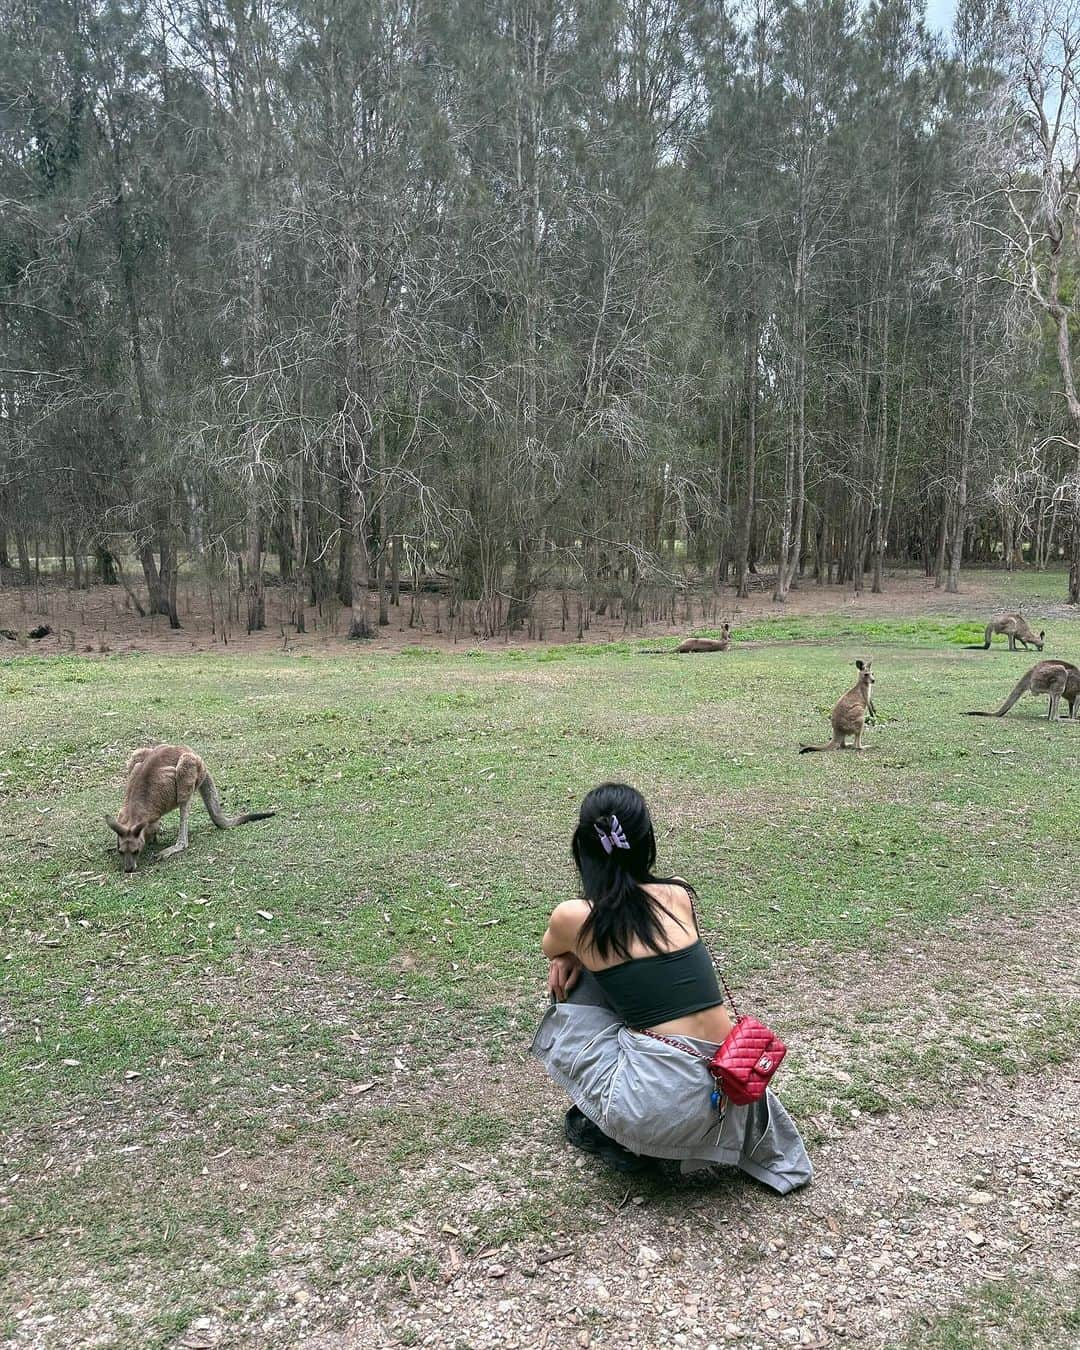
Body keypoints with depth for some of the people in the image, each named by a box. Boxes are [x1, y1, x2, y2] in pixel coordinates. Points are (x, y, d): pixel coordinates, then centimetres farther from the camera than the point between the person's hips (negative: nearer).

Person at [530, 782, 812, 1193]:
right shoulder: (679, 894, 5)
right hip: (727, 1093, 4)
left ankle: (607, 1132, 25)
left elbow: (551, 951, 20)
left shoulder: (573, 917, -5)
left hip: (658, 1107, -4)